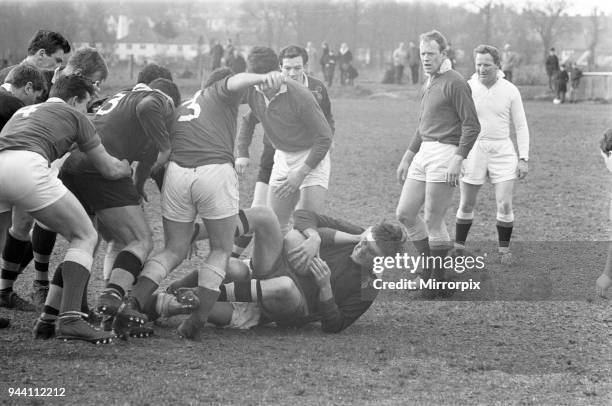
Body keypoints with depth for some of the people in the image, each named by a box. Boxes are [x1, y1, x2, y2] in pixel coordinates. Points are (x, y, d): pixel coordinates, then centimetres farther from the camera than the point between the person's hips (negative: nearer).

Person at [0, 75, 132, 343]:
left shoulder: (24, 111, 38)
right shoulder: (73, 115, 22)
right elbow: (110, 170, 25)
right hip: (25, 167, -6)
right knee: (85, 238, 7)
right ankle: (70, 318, -9)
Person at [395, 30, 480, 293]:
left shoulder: (455, 83, -10)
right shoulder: (428, 84, 18)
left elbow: (471, 125, -15)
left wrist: (458, 160, -22)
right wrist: (407, 158, 27)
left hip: (445, 153, -9)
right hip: (424, 153, 9)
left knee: (433, 222, -6)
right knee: (404, 213, 7)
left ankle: (439, 280, 6)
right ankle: (429, 266, 20)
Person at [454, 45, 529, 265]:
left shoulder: (510, 91, -2)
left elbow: (521, 126, 4)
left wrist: (523, 158, -3)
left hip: (502, 151, 0)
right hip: (474, 150, 0)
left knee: (505, 205, -5)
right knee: (466, 205, 8)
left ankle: (504, 249, 13)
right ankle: (458, 246, 24)